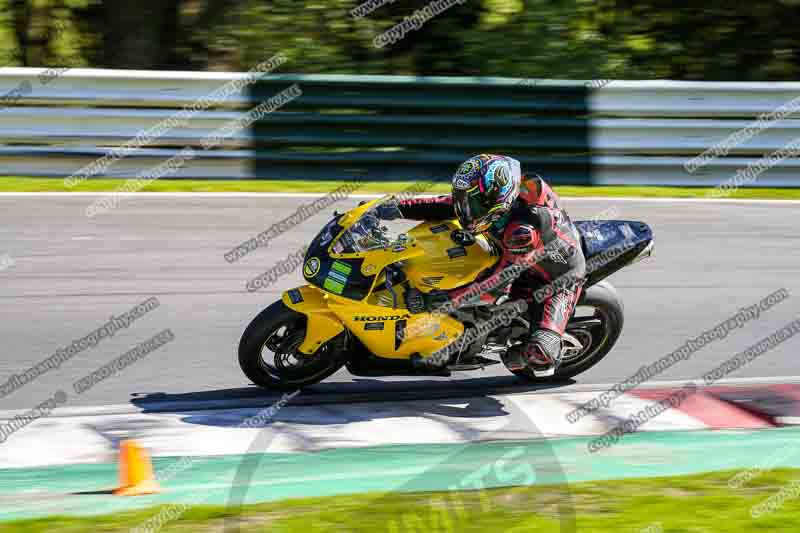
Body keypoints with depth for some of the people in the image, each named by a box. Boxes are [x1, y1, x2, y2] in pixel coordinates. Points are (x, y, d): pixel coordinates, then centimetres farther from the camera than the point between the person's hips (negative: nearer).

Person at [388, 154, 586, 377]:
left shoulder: (523, 229, -41)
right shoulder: (484, 198, -19)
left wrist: (450, 300, -42)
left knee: (539, 355, -24)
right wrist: (397, 208, -21)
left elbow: (500, 283, -39)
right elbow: (443, 206, -9)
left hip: (559, 277, -8)